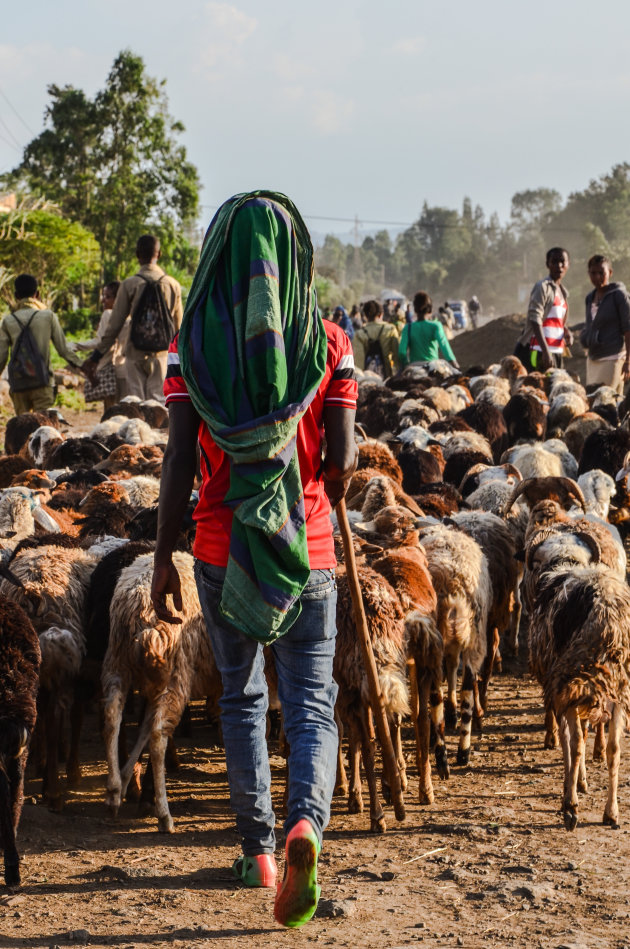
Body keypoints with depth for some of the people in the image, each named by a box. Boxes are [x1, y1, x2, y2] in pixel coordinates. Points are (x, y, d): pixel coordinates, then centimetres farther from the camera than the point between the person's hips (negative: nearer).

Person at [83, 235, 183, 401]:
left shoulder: (129, 285, -7)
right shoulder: (173, 285, 2)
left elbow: (115, 325, -5)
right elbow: (178, 326, 11)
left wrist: (96, 357, 2)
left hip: (135, 352, -2)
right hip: (161, 354, 2)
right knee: (158, 400, 5)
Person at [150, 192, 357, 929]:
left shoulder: (192, 342, -3)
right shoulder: (327, 341, -3)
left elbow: (180, 459, -7)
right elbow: (342, 460, -4)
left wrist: (163, 556, -1)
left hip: (222, 545, 1)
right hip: (308, 551, -1)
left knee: (242, 697, 17)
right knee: (312, 703, 3)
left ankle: (257, 851, 22)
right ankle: (305, 823, -23)